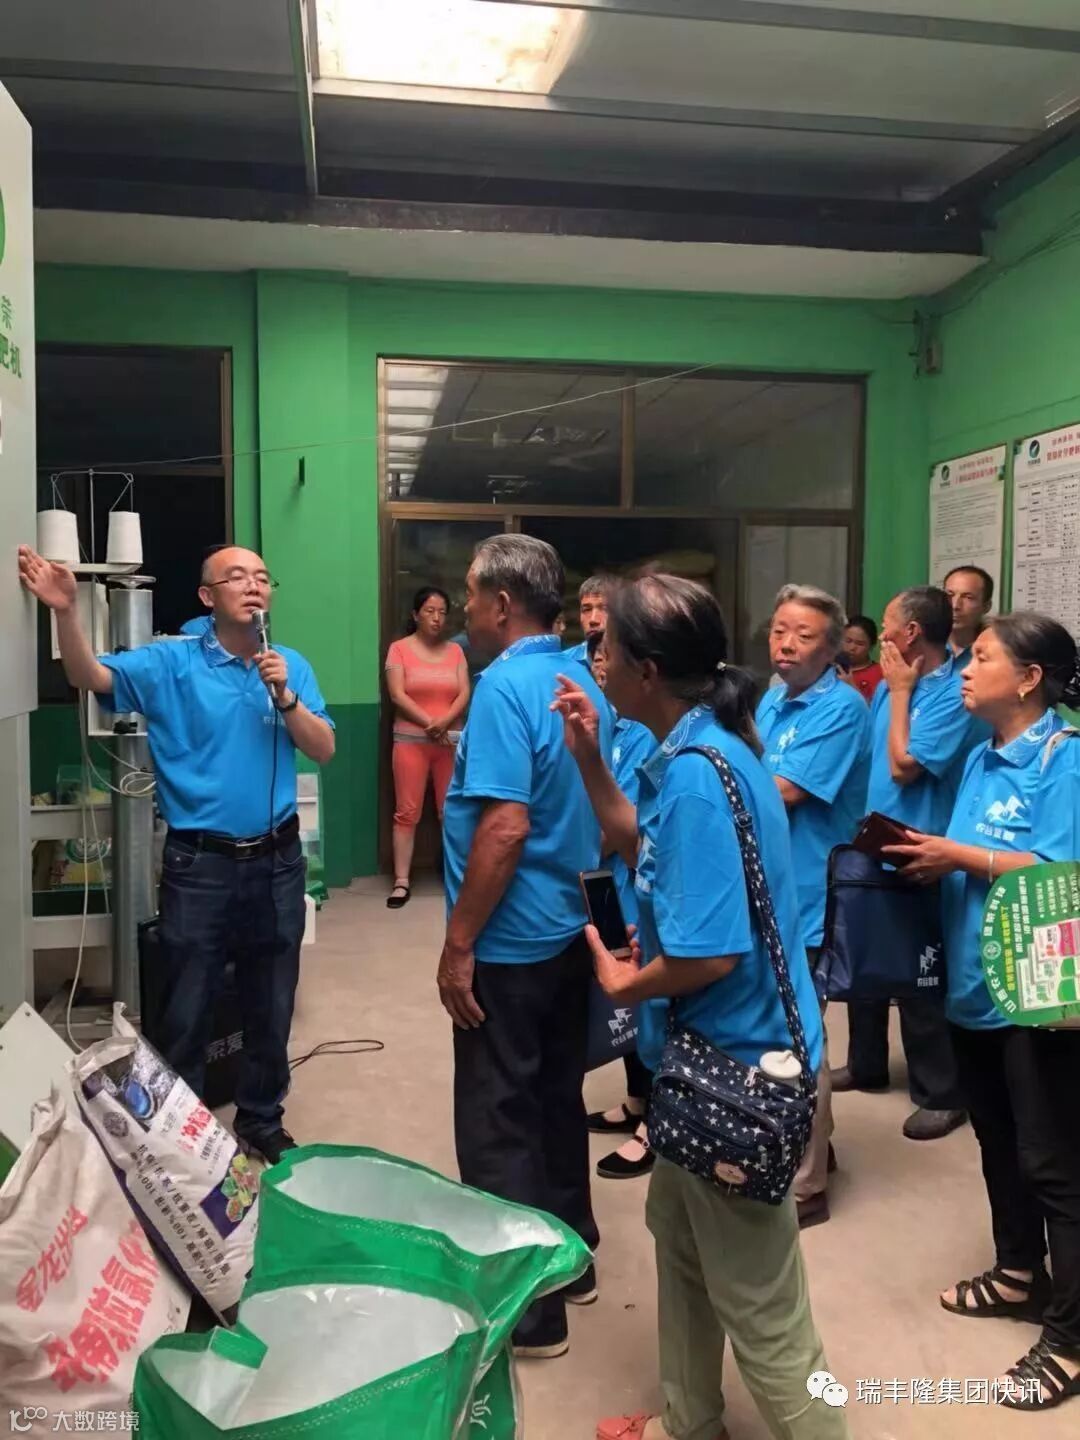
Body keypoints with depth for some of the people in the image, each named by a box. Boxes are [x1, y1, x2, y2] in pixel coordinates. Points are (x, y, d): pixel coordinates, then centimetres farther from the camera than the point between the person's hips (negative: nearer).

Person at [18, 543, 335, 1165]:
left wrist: (284, 695, -15)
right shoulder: (170, 663, -4)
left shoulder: (292, 666, 4)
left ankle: (262, 1121, 35)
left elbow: (324, 751, -1)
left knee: (272, 1005, 15)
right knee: (188, 1010, 10)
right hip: (200, 864, -2)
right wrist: (67, 610, -34)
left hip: (277, 860, 3)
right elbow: (90, 676, -18)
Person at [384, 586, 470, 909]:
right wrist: (429, 723, -16)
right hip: (410, 740, -2)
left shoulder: (455, 650, 9)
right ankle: (402, 881, 1)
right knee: (407, 812, -2)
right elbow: (397, 695, -7)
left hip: (450, 740, 2)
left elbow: (464, 694, 0)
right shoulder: (399, 649, 1)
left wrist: (444, 721, -17)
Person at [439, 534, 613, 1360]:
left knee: (498, 1125, 4)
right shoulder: (584, 683, 7)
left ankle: (526, 1308, 17)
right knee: (558, 1101, 20)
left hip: (511, 941, -9)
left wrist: (458, 942, -19)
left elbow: (506, 828, -26)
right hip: (573, 930, 9)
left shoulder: (506, 687, -19)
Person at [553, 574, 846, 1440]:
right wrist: (590, 758, 8)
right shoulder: (698, 748, 3)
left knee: (758, 1299, 6)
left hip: (735, 1060, -11)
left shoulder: (695, 773, -28)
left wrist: (623, 983, -12)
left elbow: (710, 954, -32)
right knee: (680, 1235, 27)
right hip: (710, 1049, 11)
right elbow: (650, 853, 18)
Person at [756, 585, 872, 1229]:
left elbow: (780, 792, -21)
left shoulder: (841, 707, -16)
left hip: (804, 891, -8)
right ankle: (814, 1145, 40)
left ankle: (805, 1185, 18)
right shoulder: (772, 700, 10)